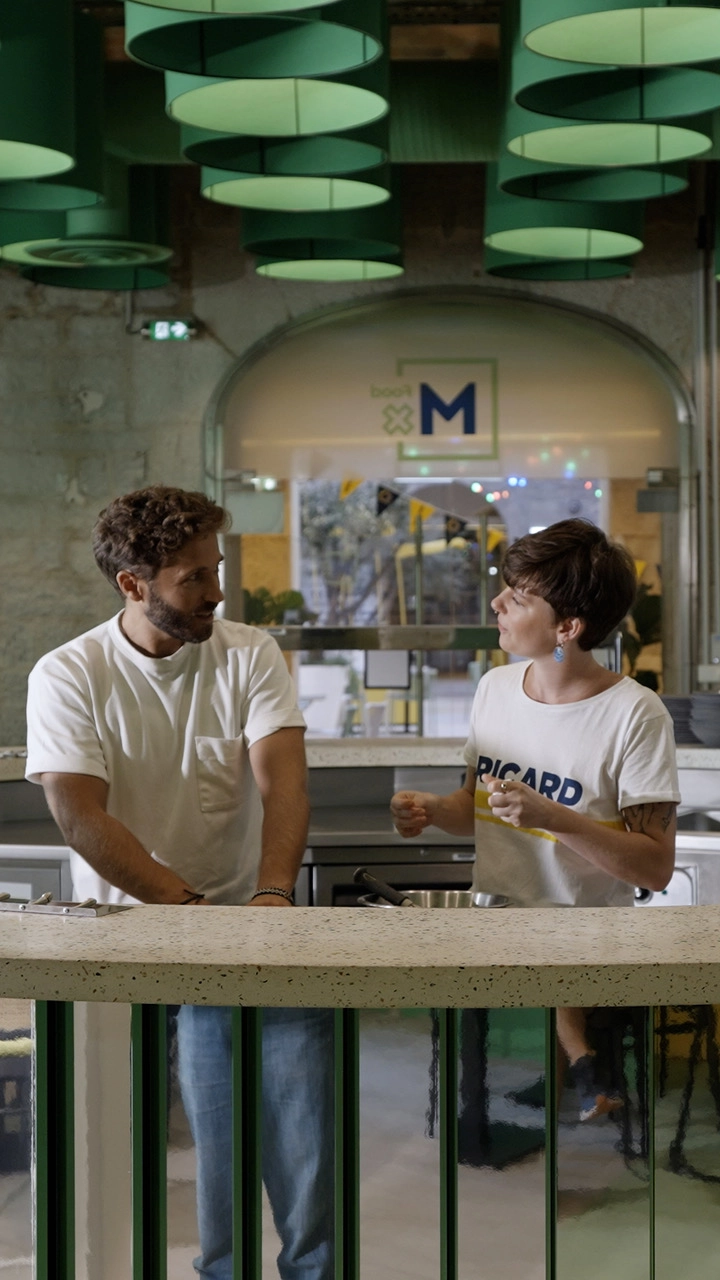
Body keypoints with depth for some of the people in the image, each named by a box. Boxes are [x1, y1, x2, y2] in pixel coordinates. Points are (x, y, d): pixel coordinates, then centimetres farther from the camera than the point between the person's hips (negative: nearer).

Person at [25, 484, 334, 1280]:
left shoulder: (249, 656, 4)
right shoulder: (68, 676, -2)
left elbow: (282, 778, -8)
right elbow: (81, 818, -12)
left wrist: (273, 891, -25)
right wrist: (190, 907, -21)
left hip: (239, 913, 1)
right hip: (122, 916, -1)